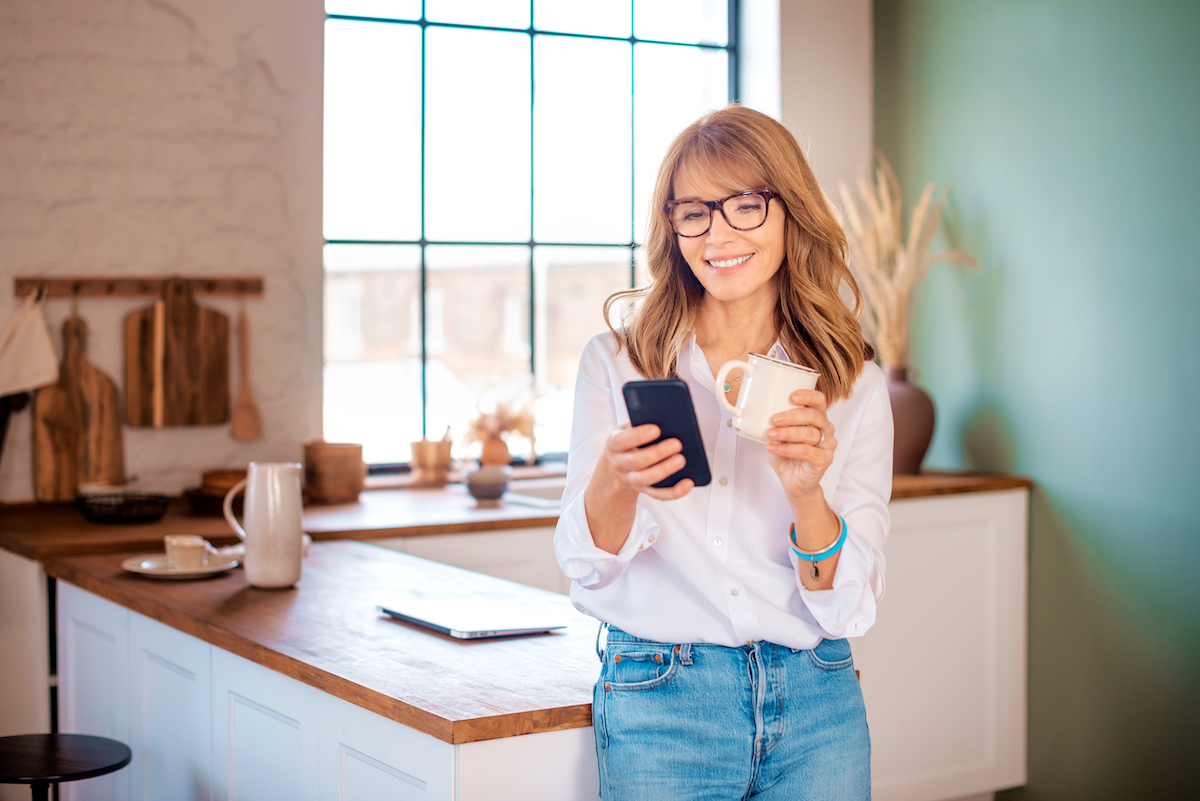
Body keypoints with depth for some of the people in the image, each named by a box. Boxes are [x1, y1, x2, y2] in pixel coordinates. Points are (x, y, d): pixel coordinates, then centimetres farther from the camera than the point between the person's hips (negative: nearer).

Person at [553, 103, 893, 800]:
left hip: (816, 712, 1)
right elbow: (589, 568, -4)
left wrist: (806, 493, -22)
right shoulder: (615, 362, -1)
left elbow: (848, 608, -3)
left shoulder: (855, 384, 1)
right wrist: (616, 482, -25)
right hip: (660, 706, -1)